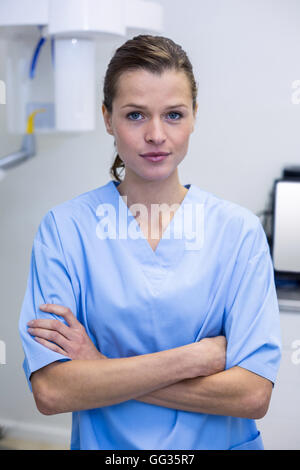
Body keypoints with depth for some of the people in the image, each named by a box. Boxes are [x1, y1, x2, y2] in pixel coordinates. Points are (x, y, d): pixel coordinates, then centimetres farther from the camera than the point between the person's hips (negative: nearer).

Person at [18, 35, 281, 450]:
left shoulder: (239, 229, -10)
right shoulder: (64, 227, -11)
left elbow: (254, 395, -15)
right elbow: (51, 391, -18)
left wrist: (103, 370, -18)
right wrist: (198, 356, -19)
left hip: (222, 442, 1)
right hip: (104, 444, 0)